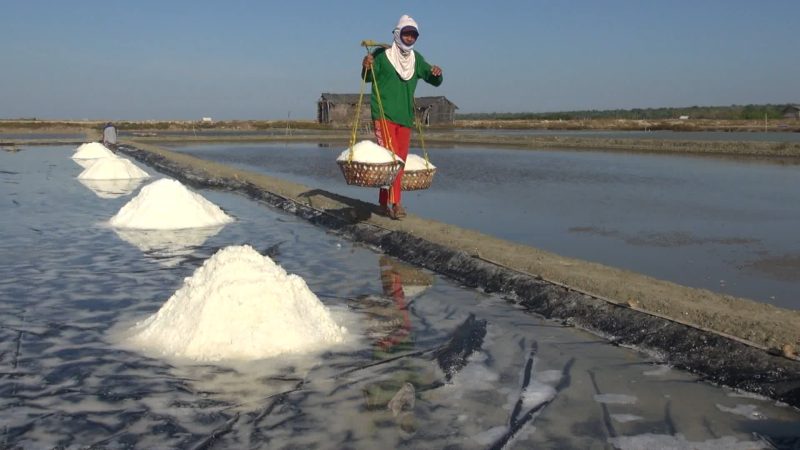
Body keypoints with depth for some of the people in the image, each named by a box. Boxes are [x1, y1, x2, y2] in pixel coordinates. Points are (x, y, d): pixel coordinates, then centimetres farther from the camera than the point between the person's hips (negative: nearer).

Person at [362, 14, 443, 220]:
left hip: (405, 117, 6)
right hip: (384, 114, -6)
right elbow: (368, 78, 2)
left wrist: (436, 74, -9)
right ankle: (395, 202, -18)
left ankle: (384, 203, 18)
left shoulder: (416, 59, 11)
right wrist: (366, 68, -20)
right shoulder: (382, 54, -3)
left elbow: (434, 81, 15)